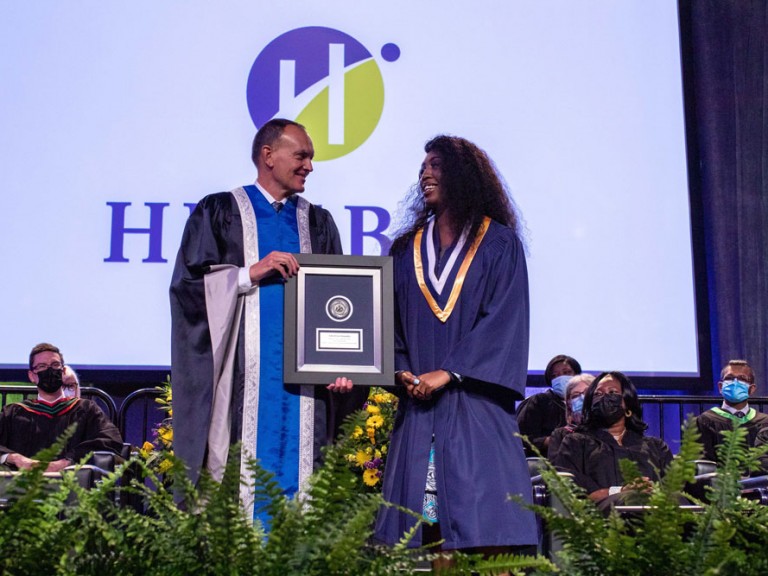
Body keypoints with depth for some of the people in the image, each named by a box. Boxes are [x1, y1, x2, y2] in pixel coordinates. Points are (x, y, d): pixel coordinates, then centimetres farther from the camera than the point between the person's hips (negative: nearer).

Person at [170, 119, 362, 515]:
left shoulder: (318, 223, 17)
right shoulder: (219, 212, 8)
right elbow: (189, 282, -1)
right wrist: (251, 273, -13)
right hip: (243, 375, -3)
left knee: (296, 470, -1)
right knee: (239, 471, -7)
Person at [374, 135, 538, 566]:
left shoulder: (498, 243, 4)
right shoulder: (407, 249, 16)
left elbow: (504, 321, -6)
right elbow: (392, 322, 14)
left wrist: (447, 373, -14)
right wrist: (402, 372, -5)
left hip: (476, 403, -3)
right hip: (419, 405, 4)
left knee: (485, 527, -8)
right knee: (433, 526, 0)